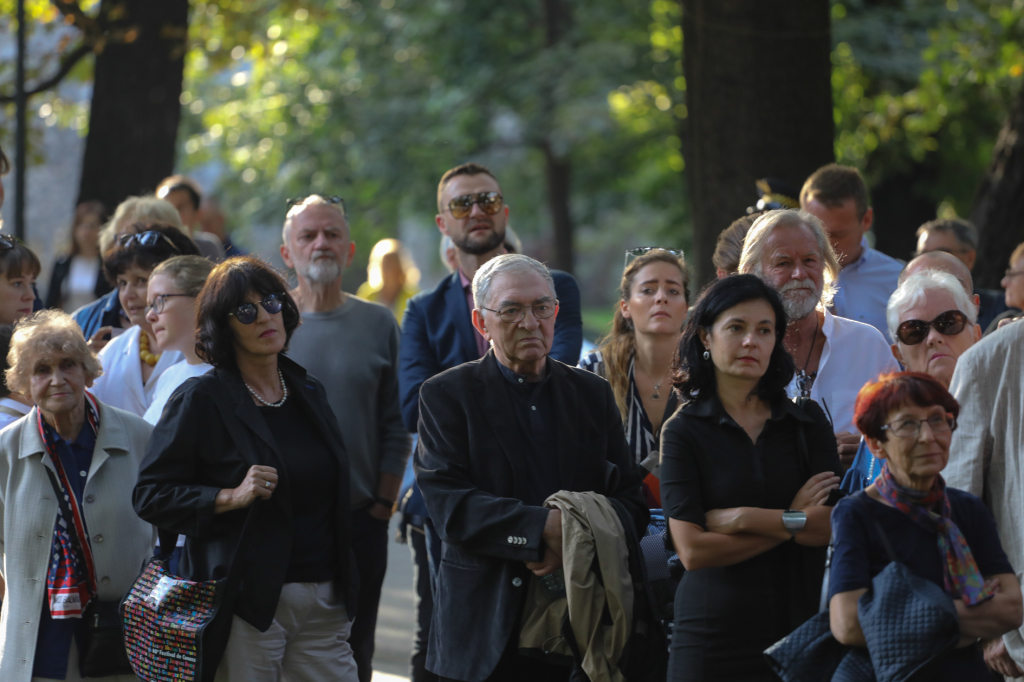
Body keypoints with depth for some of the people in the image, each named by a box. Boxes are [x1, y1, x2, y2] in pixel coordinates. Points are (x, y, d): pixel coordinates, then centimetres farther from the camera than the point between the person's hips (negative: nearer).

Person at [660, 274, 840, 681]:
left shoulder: (808, 421, 8)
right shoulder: (684, 430, 0)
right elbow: (692, 549, -11)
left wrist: (743, 518, -10)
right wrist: (793, 522, -6)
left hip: (798, 627, 2)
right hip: (714, 632, -2)